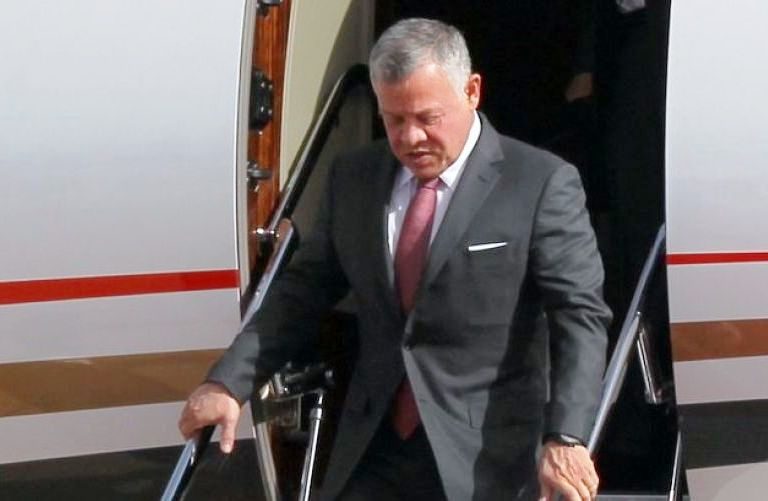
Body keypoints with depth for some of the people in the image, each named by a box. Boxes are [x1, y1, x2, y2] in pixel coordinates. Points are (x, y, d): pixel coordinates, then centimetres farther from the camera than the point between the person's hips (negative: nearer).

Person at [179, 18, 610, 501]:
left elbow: (579, 315, -11)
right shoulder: (354, 178, 9)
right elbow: (304, 291, 14)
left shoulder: (542, 184, -7)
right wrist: (228, 383, 3)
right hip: (374, 452, 4)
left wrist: (565, 438, -24)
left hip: (486, 460, -4)